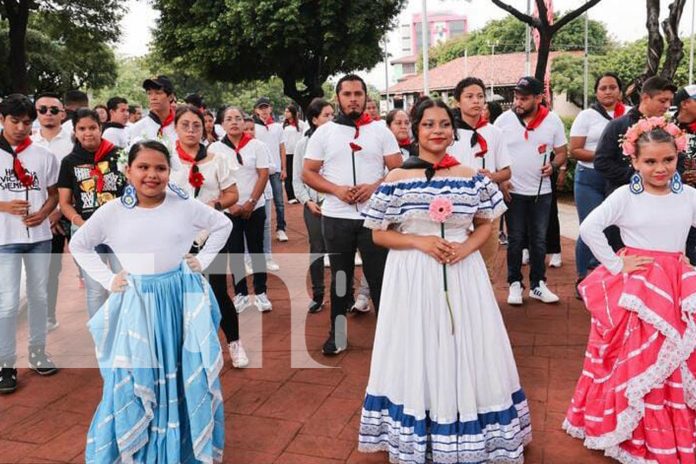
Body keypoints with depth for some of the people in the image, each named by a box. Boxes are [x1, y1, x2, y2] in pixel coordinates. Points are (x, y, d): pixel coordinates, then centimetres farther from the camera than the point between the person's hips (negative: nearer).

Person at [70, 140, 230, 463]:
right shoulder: (112, 212, -3)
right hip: (137, 304, 0)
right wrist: (107, 279, 1)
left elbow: (223, 225, 10)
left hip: (183, 297, 1)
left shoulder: (185, 206, -4)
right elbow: (78, 245, 10)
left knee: (187, 375, 10)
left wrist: (202, 259, 2)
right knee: (136, 382, 6)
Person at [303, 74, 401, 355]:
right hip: (336, 217, 1)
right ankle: (338, 334, 24)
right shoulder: (324, 133, 4)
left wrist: (375, 186, -15)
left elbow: (398, 170, 2)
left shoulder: (381, 131, 4)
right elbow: (308, 173, 3)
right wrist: (336, 190, -12)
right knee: (340, 277, 12)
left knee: (380, 276, 3)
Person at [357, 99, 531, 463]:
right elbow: (379, 234, 0)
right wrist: (420, 242, -15)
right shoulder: (397, 179, -2)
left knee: (467, 354, 8)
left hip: (463, 274, 2)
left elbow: (485, 225, 11)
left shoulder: (470, 177, 3)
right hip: (413, 277, -1)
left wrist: (466, 247, -9)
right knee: (417, 355, 6)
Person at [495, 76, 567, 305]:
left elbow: (562, 153, 5)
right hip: (513, 191, -1)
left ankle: (537, 285, 21)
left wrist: (553, 165, -16)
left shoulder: (553, 121, -3)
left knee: (539, 240, 10)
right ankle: (515, 284, 18)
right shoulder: (504, 120, -5)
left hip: (541, 191, 1)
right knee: (515, 240, 6)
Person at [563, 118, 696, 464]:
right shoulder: (625, 196, -8)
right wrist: (615, 264, -13)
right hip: (635, 289, -3)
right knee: (633, 363, 1)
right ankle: (634, 435, 17)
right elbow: (589, 228, -16)